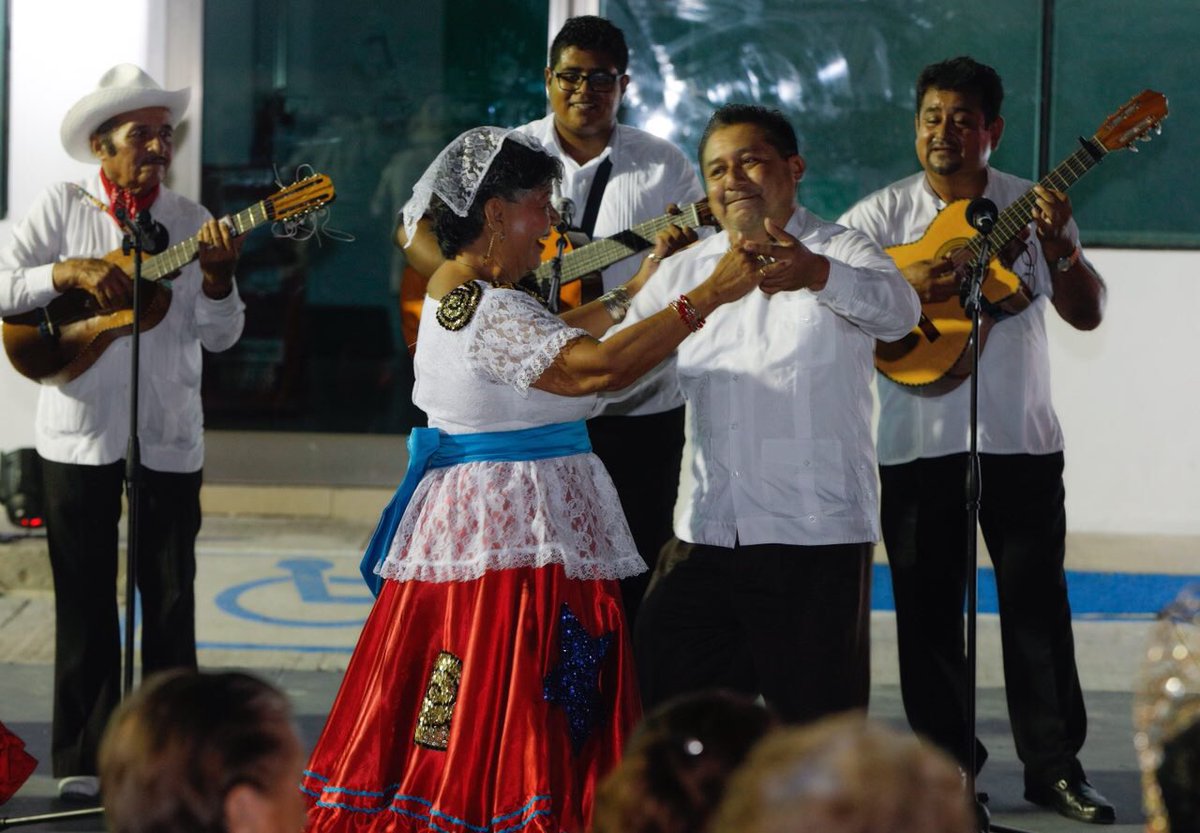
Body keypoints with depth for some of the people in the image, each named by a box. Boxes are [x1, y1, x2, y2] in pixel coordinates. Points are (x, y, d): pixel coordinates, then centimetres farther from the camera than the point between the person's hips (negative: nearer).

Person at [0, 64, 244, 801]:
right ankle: (85, 759, 13)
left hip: (169, 436, 1)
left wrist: (217, 276, -19)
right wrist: (71, 272, -20)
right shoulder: (63, 207, -1)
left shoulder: (191, 221, 3)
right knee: (85, 601, 5)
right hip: (78, 434, -1)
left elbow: (220, 336, 0)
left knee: (170, 599, 5)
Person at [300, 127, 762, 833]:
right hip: (519, 525, -10)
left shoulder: (450, 292, 13)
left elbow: (546, 343, 26)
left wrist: (636, 290, 27)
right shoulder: (489, 310, -19)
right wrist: (711, 295, -27)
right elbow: (594, 367, -30)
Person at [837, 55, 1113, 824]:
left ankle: (1055, 764, 9)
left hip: (1021, 438, 0)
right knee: (928, 608, 5)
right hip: (918, 442, 0)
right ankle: (947, 765, 16)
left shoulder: (1032, 207, 2)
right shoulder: (884, 214, 1)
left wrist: (1058, 246, -19)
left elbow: (1087, 313, -2)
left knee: (1038, 601, 1)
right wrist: (902, 288, -22)